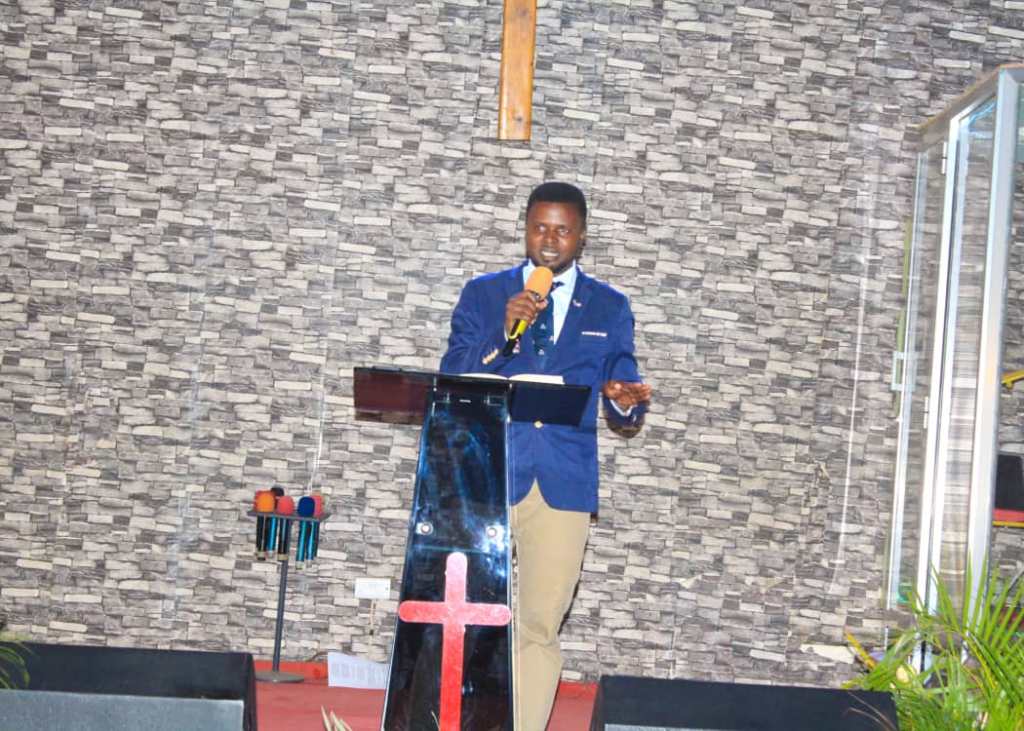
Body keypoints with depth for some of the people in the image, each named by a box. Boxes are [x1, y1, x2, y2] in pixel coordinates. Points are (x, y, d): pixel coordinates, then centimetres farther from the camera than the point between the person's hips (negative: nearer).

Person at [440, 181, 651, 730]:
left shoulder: (609, 307, 10)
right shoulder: (483, 294, 8)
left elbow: (620, 404, 9)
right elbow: (452, 383, -1)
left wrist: (626, 403, -15)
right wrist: (502, 333, -16)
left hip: (565, 483, 0)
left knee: (540, 626, 3)